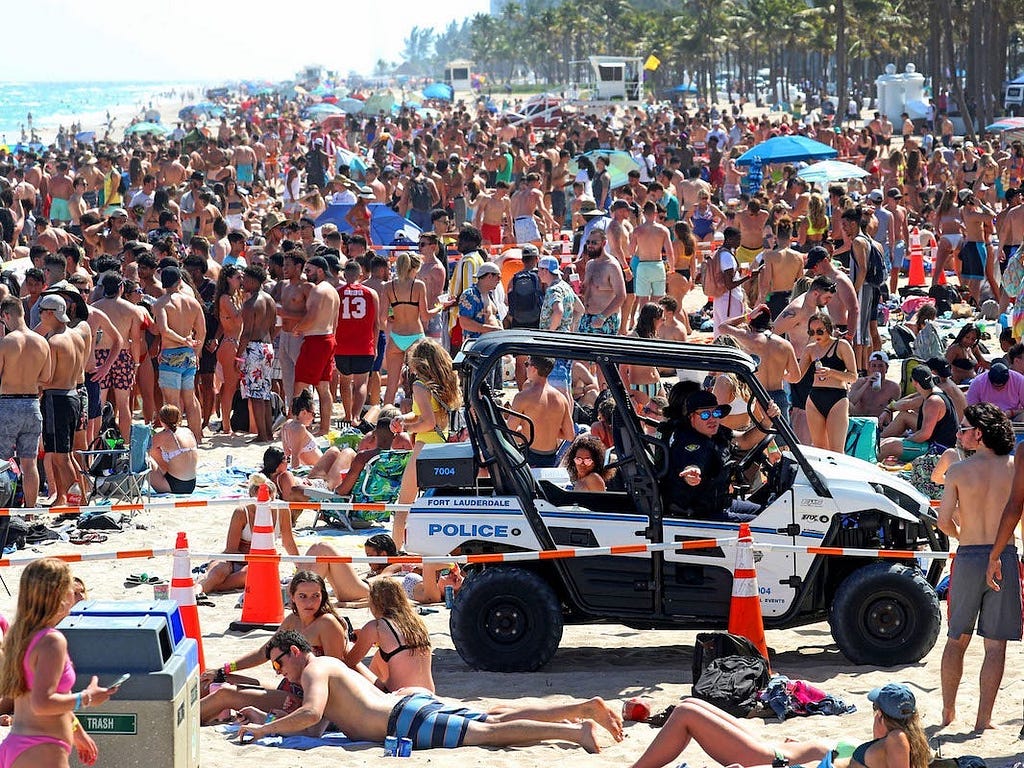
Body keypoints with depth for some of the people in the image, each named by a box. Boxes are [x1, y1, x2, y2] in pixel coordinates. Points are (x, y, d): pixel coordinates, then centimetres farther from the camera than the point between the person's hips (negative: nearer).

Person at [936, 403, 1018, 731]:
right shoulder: (1013, 467, -3)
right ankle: (983, 718, 1)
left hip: (968, 557, 0)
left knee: (956, 639, 15)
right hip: (1005, 557, 0)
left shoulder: (958, 471, -5)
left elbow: (944, 522, -6)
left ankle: (948, 711, 19)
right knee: (995, 644, 4)